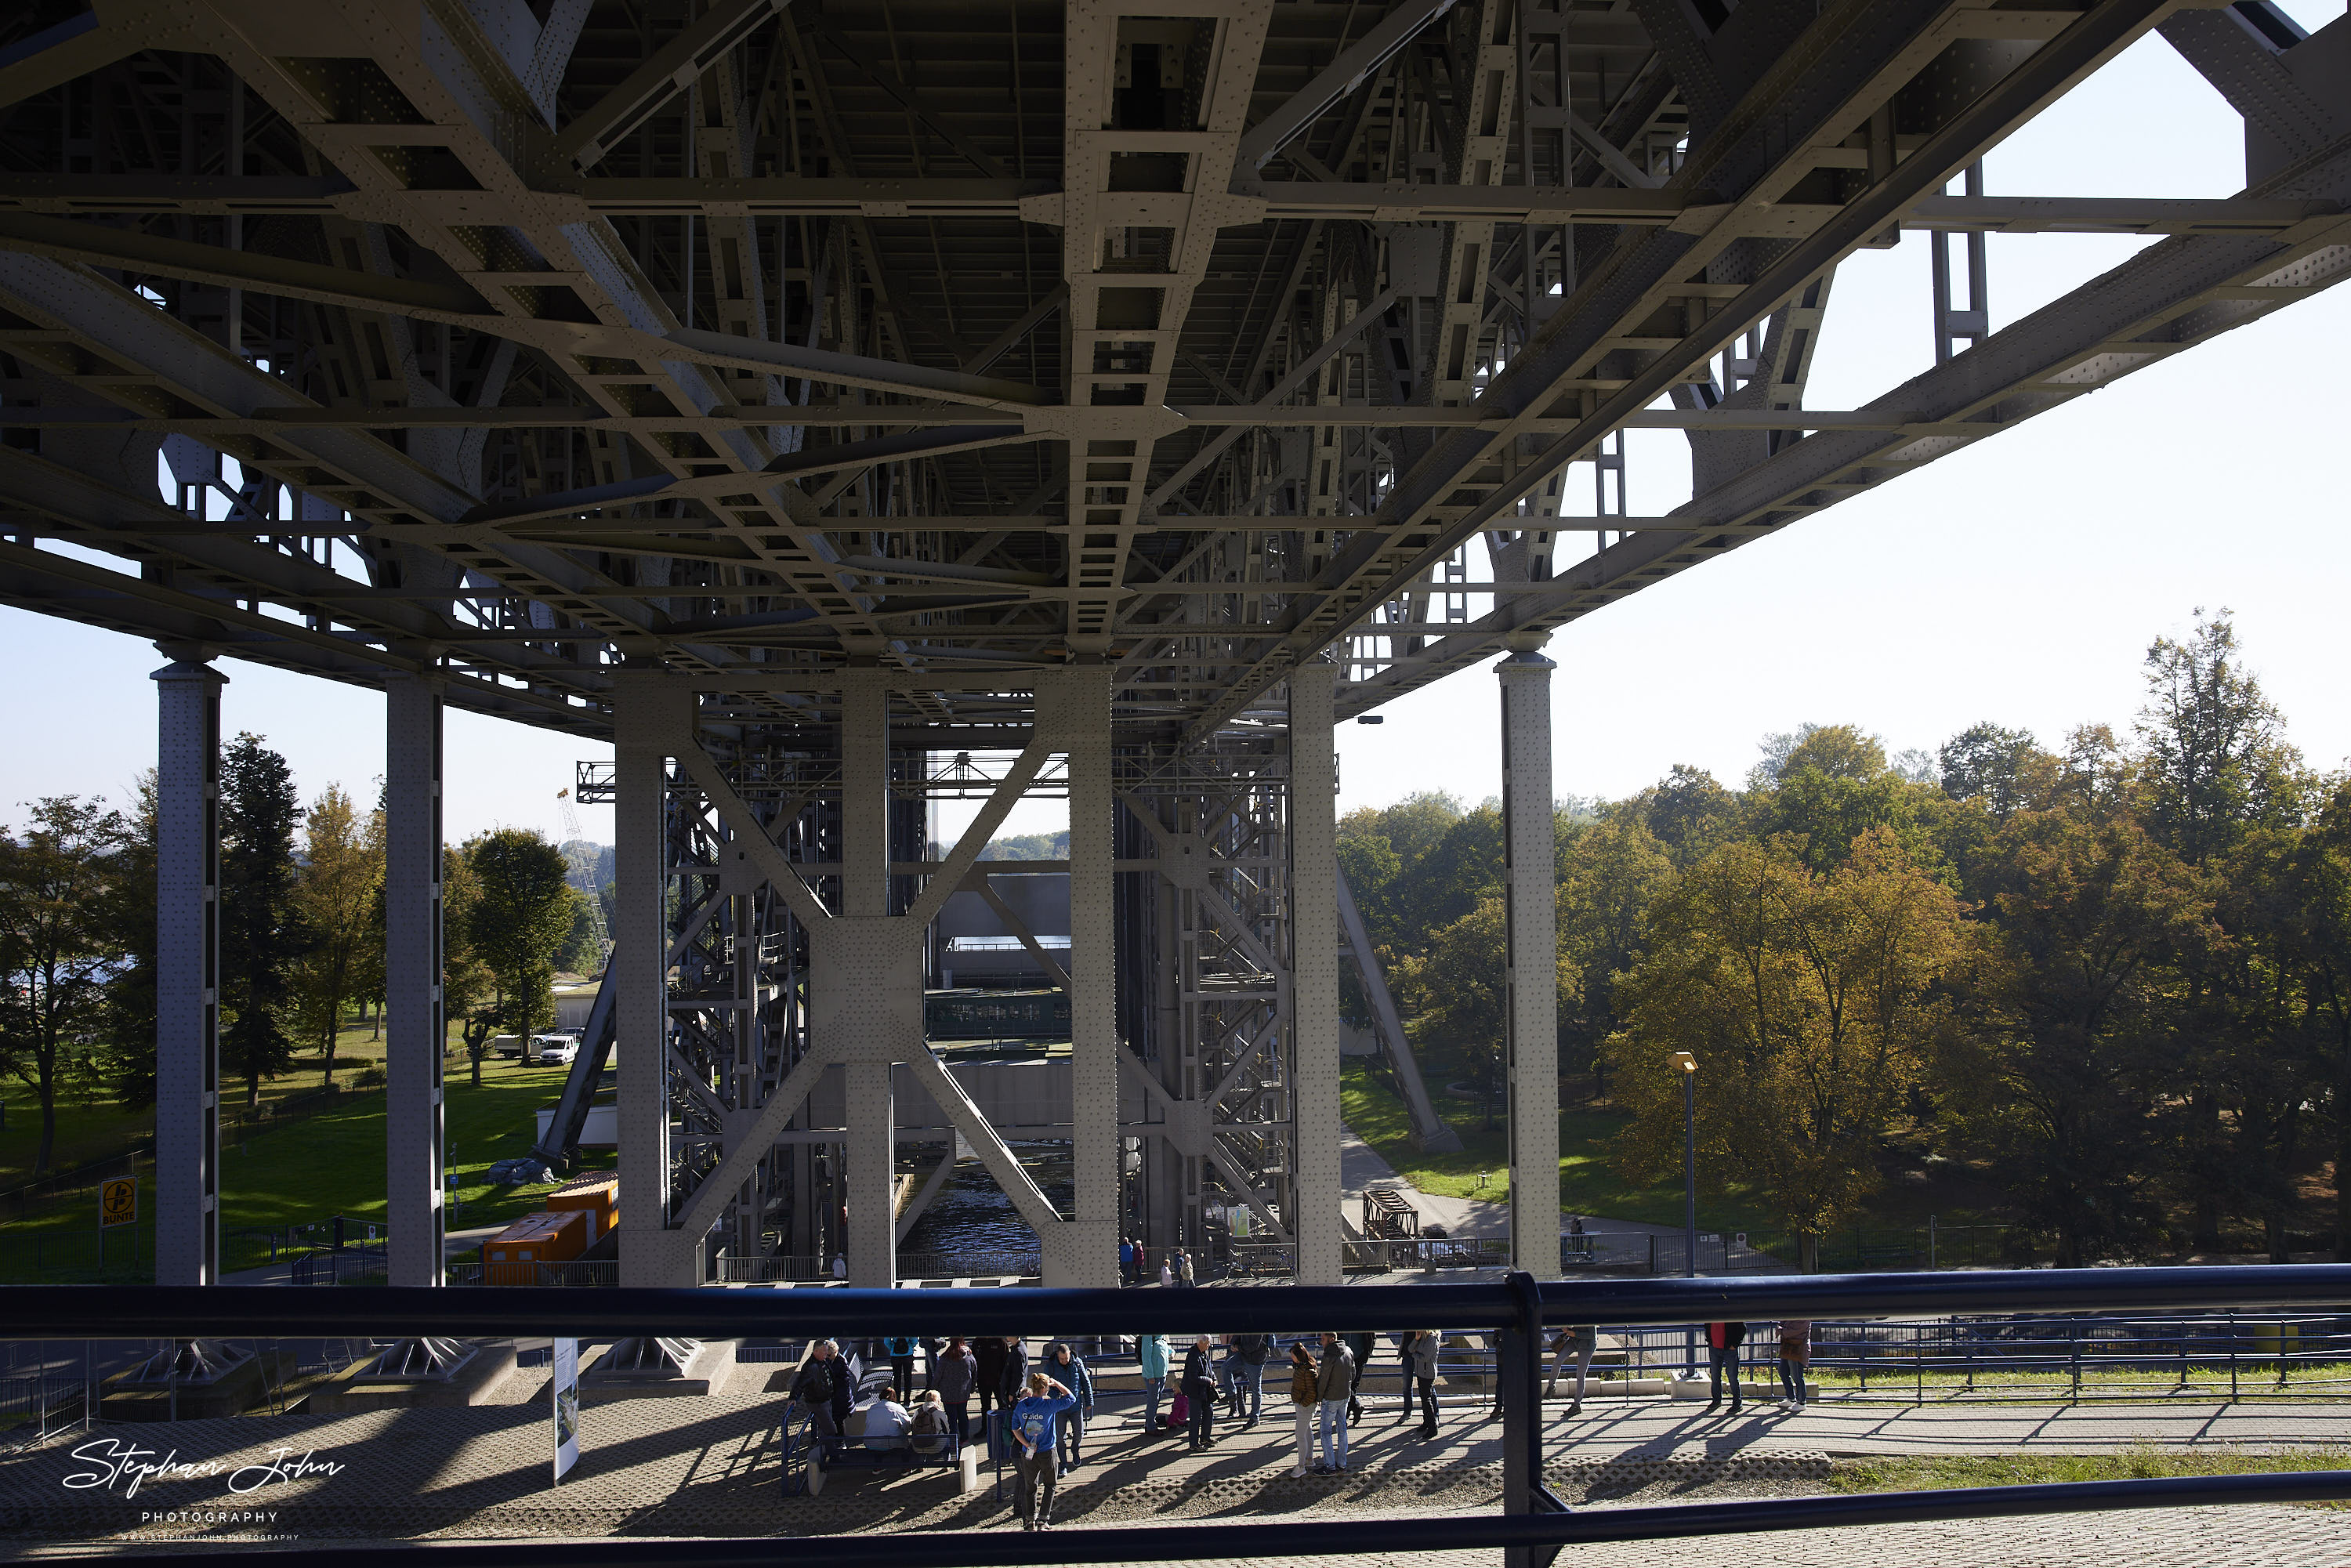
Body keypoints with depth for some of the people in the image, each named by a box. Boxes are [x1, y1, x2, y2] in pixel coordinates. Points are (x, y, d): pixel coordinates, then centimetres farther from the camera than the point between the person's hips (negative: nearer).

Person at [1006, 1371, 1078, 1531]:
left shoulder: (1020, 1406, -2)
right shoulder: (1048, 1405, -15)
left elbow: (1015, 1429, 2)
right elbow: (1071, 1398, -3)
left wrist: (1027, 1445, -3)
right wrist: (1057, 1384, 4)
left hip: (1027, 1453, 3)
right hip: (1047, 1452, -3)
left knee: (1030, 1486, 15)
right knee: (1049, 1485, 14)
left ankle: (1030, 1519, 11)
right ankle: (1043, 1519, 8)